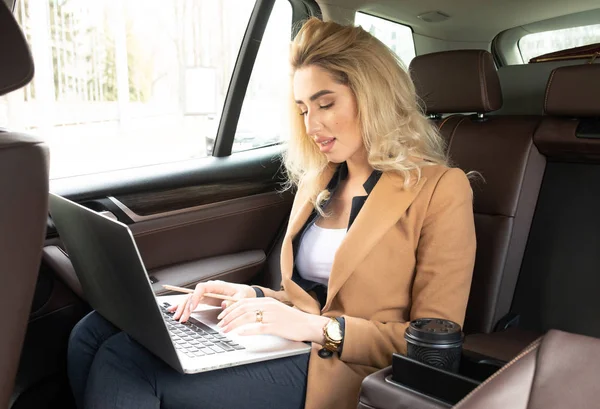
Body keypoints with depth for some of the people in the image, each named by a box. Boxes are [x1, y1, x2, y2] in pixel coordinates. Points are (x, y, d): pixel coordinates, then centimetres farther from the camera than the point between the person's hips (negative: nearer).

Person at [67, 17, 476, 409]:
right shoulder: (319, 181, 15)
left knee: (124, 362, -22)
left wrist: (320, 328, -19)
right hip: (287, 345, 7)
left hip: (337, 371, -6)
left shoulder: (440, 189, -6)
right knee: (94, 334, -14)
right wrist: (251, 295, -1)